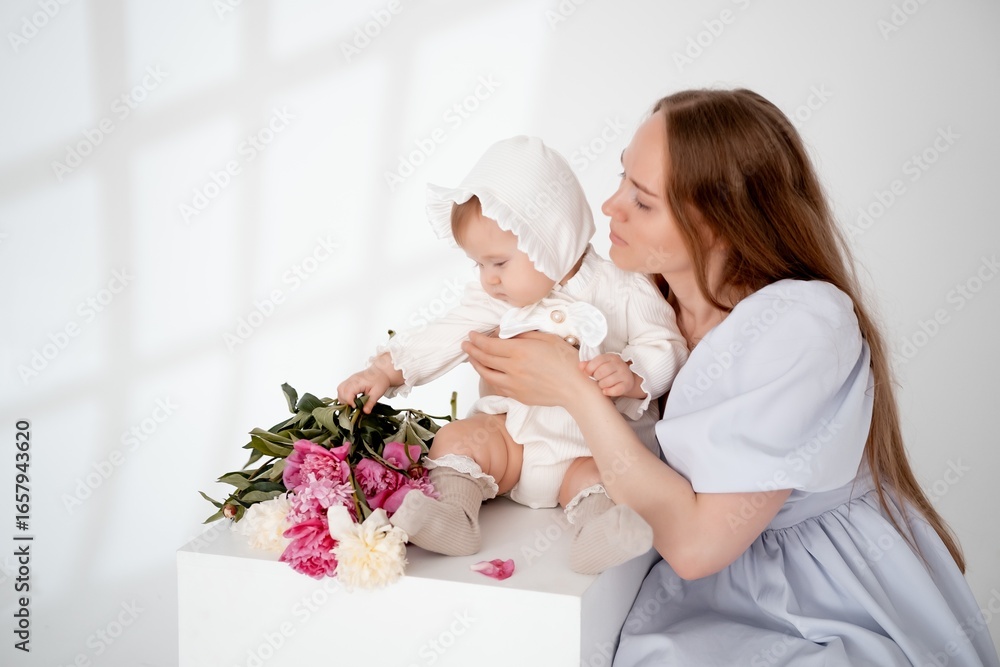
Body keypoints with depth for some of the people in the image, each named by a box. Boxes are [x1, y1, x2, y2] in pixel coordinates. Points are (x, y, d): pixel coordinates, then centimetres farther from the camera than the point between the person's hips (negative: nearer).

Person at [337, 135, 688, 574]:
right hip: (513, 433, 3)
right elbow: (445, 336, 5)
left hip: (596, 442, -3)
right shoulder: (495, 299, 6)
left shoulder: (622, 291, -7)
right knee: (457, 437, -17)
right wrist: (385, 371, -4)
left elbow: (666, 349, -9)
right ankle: (450, 511, -32)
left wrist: (630, 375, -30)